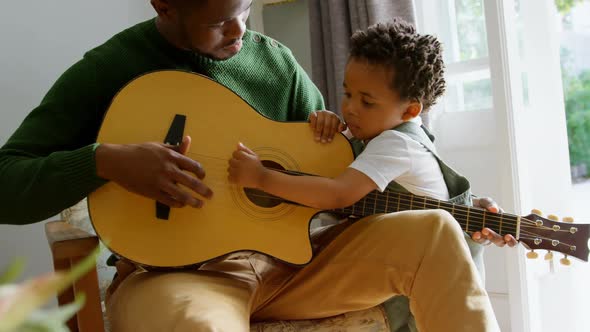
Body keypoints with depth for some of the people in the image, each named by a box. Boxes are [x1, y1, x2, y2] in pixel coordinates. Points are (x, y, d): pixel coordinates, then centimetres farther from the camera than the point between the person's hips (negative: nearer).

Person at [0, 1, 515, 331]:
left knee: (433, 233, -11)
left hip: (284, 260, 5)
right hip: (172, 271, -4)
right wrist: (105, 161, -24)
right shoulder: (107, 71, -4)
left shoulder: (276, 62, 8)